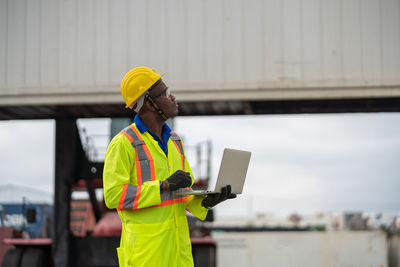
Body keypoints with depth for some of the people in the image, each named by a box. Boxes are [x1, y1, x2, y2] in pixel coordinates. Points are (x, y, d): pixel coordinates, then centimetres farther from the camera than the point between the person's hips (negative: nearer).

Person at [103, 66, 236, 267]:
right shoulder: (123, 143, -9)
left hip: (178, 244, 7)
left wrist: (207, 200, -2)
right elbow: (113, 195, -16)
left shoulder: (174, 140, 15)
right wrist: (164, 186, -19)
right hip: (144, 246, -7)